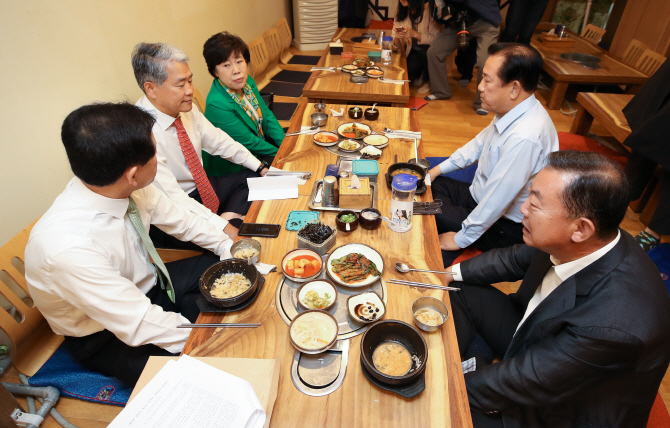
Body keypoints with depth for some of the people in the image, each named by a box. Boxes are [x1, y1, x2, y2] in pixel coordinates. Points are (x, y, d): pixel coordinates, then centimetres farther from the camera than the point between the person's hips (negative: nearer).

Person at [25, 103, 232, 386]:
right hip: (106, 336, -6)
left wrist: (229, 248, -9)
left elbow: (180, 220, -1)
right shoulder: (69, 248, -38)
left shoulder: (122, 187, -20)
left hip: (146, 283, 7)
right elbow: (140, 327, -30)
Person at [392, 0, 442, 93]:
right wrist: (397, 38, -24)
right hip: (413, 51, 3)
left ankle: (427, 81, -6)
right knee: (410, 68, -28)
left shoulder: (428, 10, -17)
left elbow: (436, 38, -22)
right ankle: (419, 75, 12)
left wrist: (415, 34, -32)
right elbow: (395, 45, -2)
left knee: (425, 50, -35)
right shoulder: (400, 13, -2)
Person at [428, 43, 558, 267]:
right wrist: (438, 169, 9)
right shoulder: (512, 111, -6)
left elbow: (495, 202, -31)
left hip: (503, 225, -8)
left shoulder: (524, 138, -36)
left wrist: (460, 239, -19)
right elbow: (480, 143, 12)